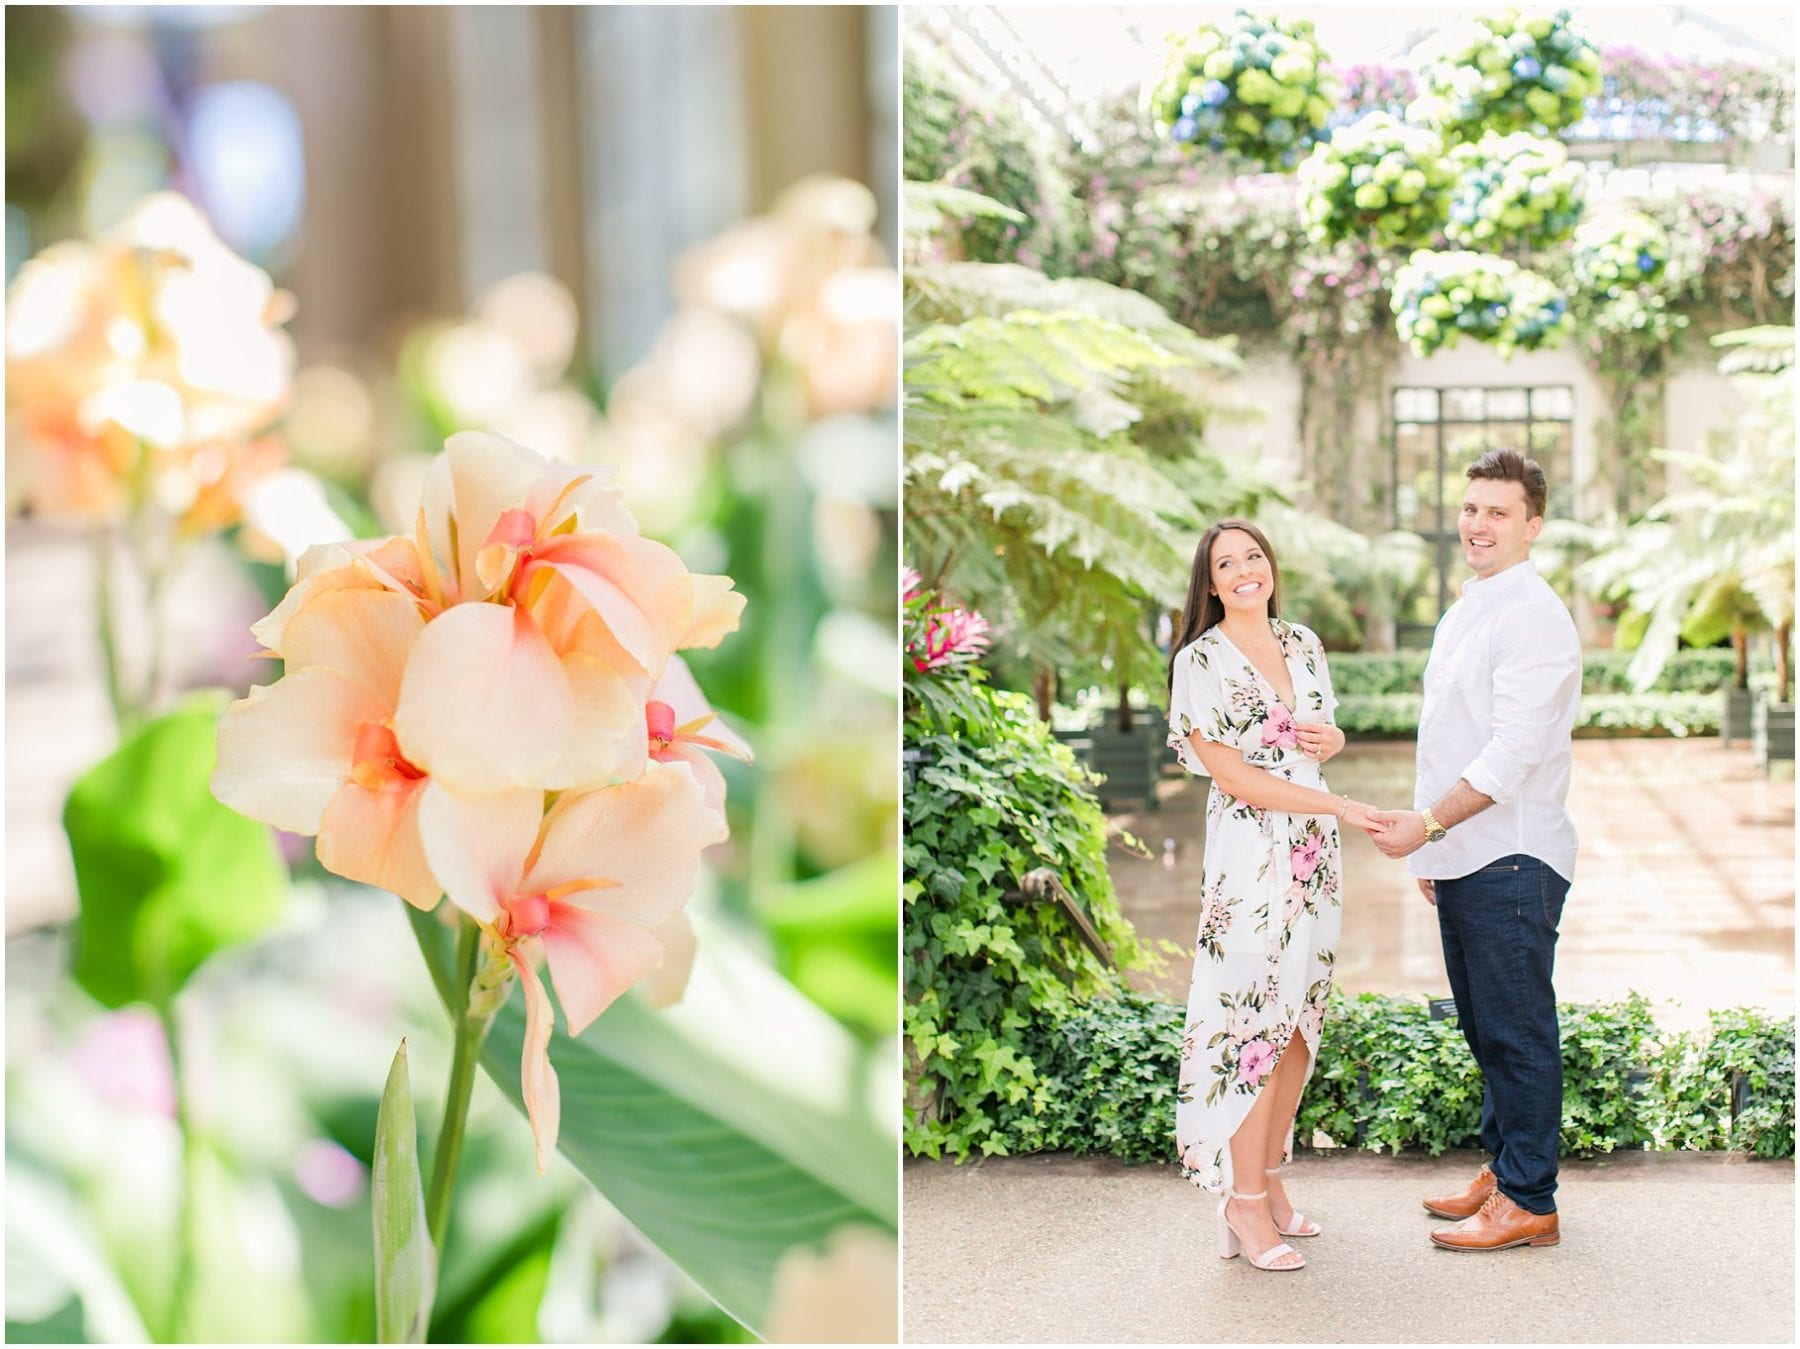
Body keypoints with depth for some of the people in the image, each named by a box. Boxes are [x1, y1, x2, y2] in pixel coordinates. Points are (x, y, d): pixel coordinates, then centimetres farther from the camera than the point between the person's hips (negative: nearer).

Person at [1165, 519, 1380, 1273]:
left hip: (1314, 853, 7)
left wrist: (1330, 740, -1)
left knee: (1300, 1017, 9)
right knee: (1252, 1019, -6)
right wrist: (1337, 806, -16)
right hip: (1249, 855, -6)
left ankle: (1268, 1178, 20)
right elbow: (1233, 775, -14)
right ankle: (1245, 1207, 2)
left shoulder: (1304, 645, 10)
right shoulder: (1199, 662, -9)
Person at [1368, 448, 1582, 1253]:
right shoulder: (1465, 613, 16)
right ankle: (1502, 1169, 28)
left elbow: (1512, 750, -21)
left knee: (1516, 1030, -2)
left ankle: (1527, 1202, 5)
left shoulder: (1533, 618, -14)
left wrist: (1427, 823, -20)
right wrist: (1432, 844, 20)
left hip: (1511, 860, -9)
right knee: (1484, 1027, 17)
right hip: (1463, 856, 9)